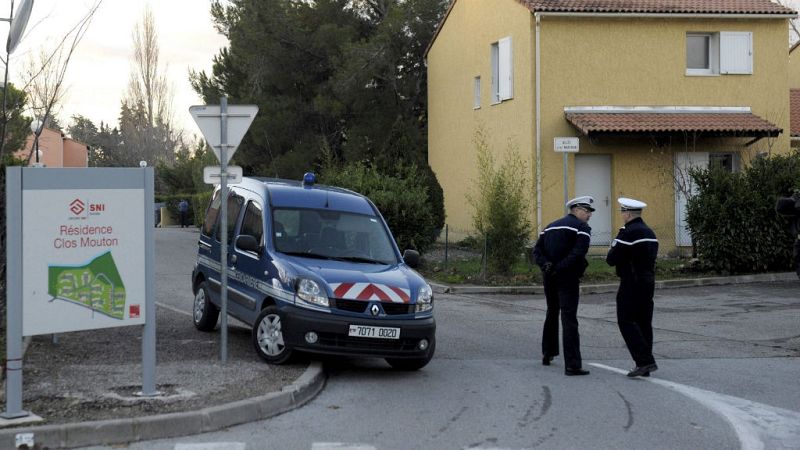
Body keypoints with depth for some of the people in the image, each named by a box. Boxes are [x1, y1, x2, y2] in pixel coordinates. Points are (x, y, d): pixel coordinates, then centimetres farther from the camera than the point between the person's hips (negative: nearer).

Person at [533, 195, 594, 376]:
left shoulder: (550, 227, 17)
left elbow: (537, 250, 7)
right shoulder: (582, 227, -5)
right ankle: (572, 365, -14)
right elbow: (578, 253, -21)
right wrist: (560, 267, -18)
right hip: (567, 278, -7)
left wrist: (546, 265, -7)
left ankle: (547, 354, 36)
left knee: (552, 314, 24)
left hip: (549, 277, 7)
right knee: (569, 319, -9)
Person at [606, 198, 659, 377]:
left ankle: (645, 361, -14)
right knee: (644, 322, 10)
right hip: (648, 282, 9)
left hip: (632, 284, -9)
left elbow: (611, 260, -16)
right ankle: (645, 366, 12)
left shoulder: (628, 233, -15)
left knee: (626, 321, -5)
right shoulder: (650, 232, 13)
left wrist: (613, 247, 5)